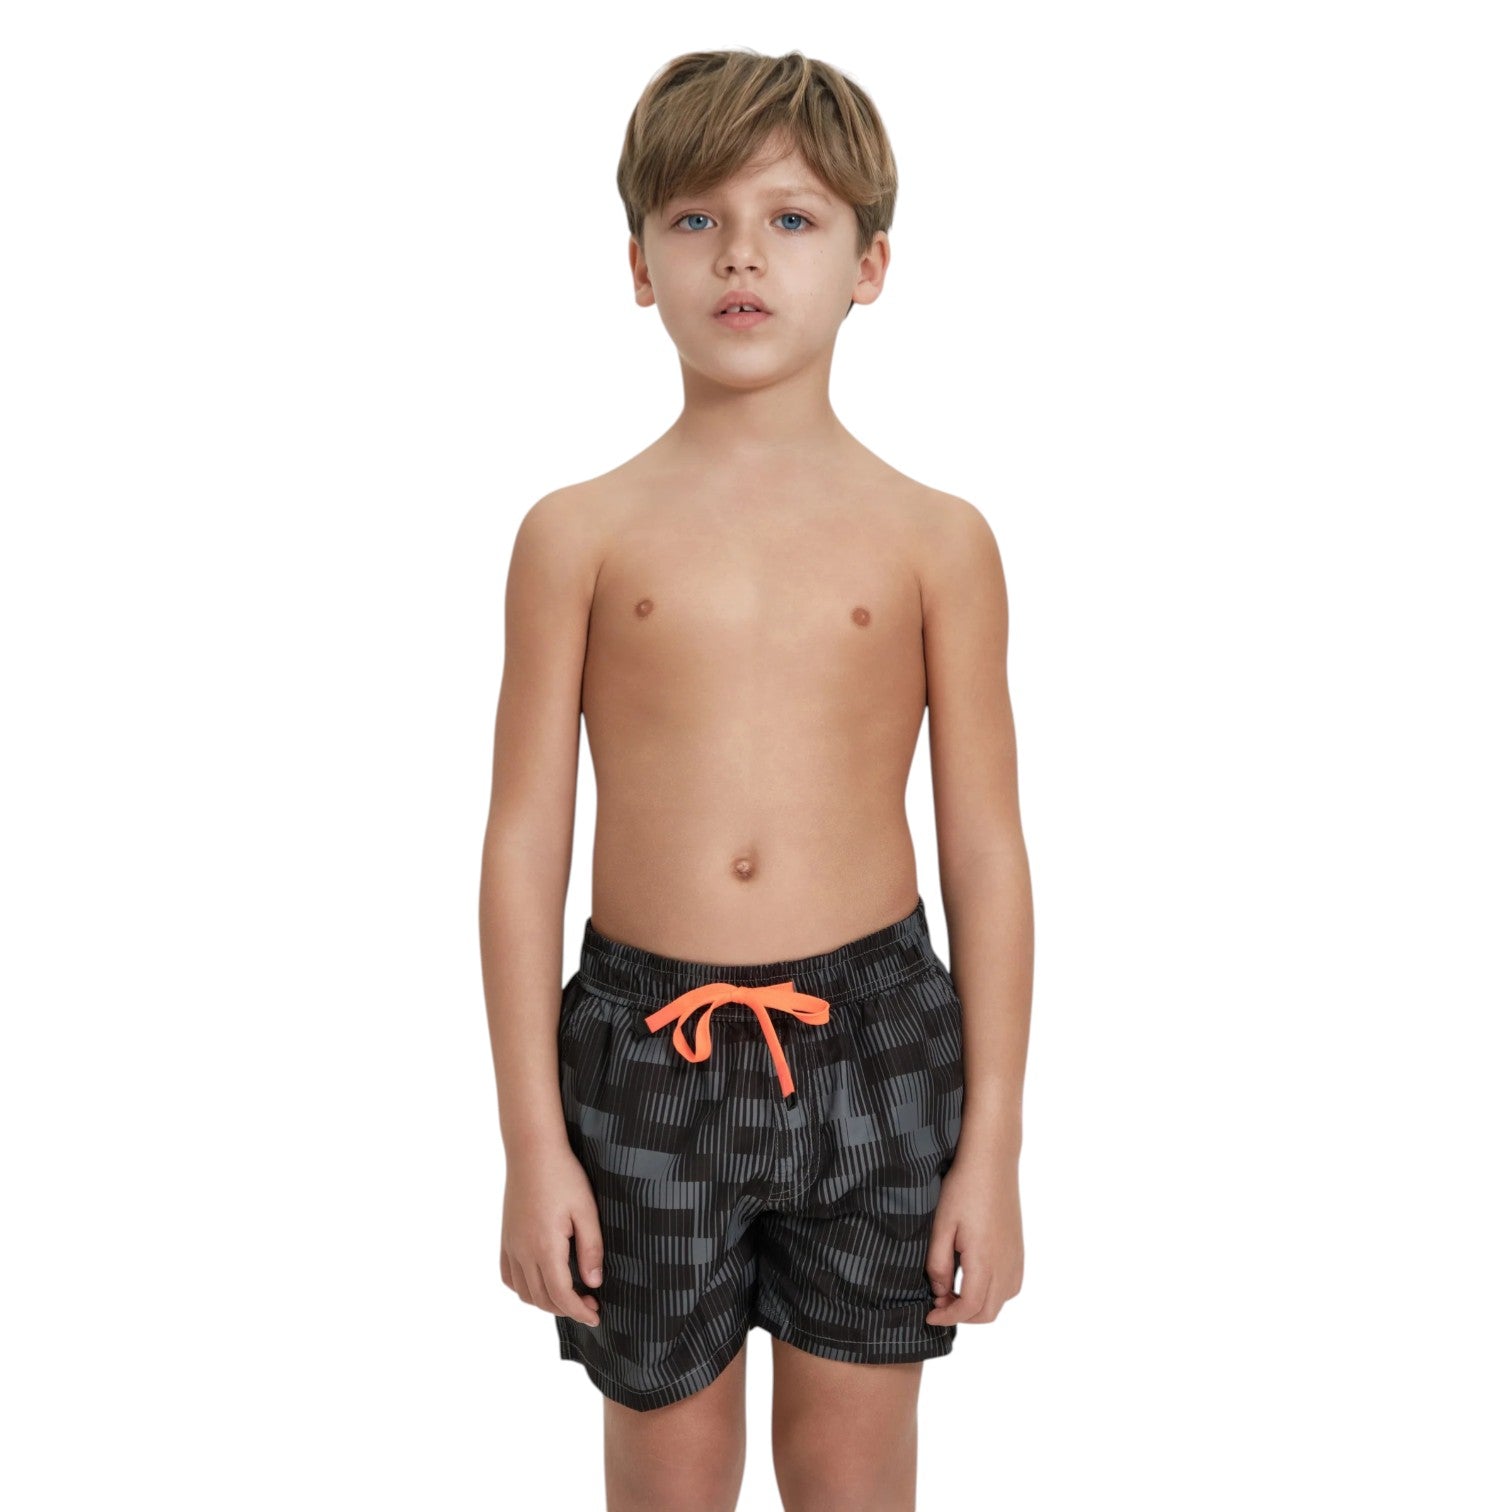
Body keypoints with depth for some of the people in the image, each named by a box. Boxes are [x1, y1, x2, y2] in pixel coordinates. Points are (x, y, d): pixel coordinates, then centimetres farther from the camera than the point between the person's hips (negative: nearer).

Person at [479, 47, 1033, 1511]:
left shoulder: (936, 540, -1)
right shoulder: (577, 534, -2)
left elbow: (987, 854, 1)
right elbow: (524, 843, 0)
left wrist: (993, 1148, 1)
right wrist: (533, 1141, -1)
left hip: (876, 1043, 0)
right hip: (642, 1048, 0)